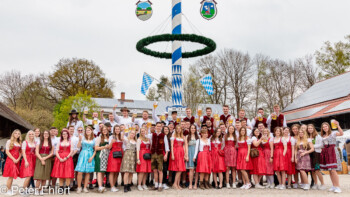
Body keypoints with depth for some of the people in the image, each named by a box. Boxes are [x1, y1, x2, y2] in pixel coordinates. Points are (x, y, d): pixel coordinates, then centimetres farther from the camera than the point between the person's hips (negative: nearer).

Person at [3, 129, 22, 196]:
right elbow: (7, 152, -7)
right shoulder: (9, 141, -1)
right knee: (11, 176, -8)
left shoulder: (19, 143, 15)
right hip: (10, 160, -5)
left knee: (12, 176, 6)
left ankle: (10, 190, 12)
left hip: (17, 161, 5)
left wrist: (18, 159, -2)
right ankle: (8, 190, 0)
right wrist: (13, 159, -13)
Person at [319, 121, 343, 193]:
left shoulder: (333, 133, -1)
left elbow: (341, 133, -21)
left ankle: (338, 187, -11)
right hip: (325, 152, 6)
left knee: (333, 170, -15)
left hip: (332, 151, -6)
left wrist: (338, 125, -29)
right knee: (330, 171, 6)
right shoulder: (323, 136, 16)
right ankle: (334, 186, 13)